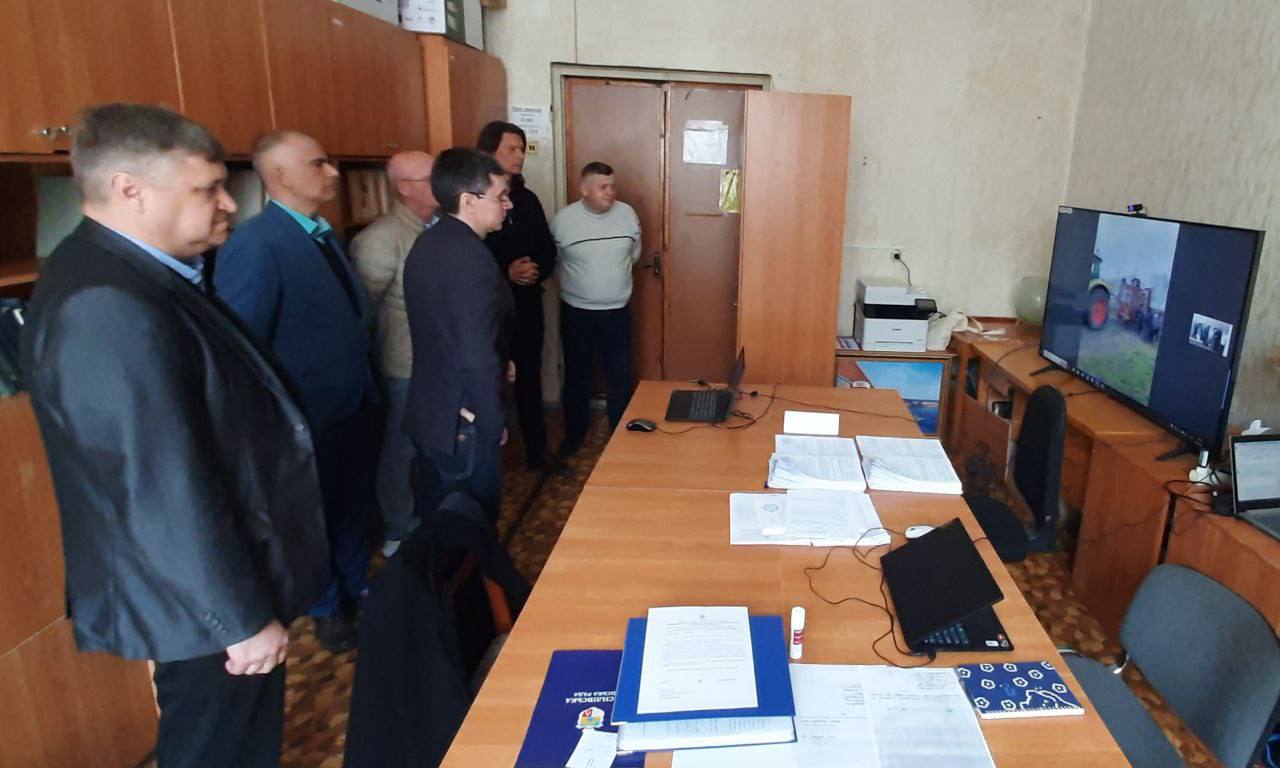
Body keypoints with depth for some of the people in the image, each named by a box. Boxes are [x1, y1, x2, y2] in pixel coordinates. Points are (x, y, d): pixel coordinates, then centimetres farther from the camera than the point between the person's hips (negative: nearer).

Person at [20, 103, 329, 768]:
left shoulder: (119, 273, 5)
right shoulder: (107, 309, -28)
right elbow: (165, 494, -29)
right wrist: (245, 619, -19)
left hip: (212, 583, 9)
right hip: (203, 598, -9)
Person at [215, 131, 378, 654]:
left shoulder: (322, 234, 6)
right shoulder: (254, 247, -22)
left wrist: (365, 384, 10)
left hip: (354, 404, 7)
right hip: (310, 416, -7)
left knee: (353, 506, 23)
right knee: (315, 518, 14)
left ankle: (356, 586, 45)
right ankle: (327, 609, 37)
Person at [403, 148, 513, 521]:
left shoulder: (427, 244, 5)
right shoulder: (471, 257, -24)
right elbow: (477, 356, -26)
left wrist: (500, 360, 12)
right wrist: (494, 423, -13)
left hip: (428, 413, 9)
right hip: (463, 422, -9)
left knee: (435, 519, 22)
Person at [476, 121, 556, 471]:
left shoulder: (527, 199, 9)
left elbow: (548, 252, 11)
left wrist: (537, 271, -10)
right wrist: (505, 273, -21)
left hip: (527, 308, 5)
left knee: (530, 381, 14)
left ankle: (537, 453, 28)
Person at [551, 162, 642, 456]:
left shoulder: (627, 214, -5)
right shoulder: (563, 218, -11)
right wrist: (572, 285, 10)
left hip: (617, 311, 2)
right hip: (576, 312, -1)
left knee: (620, 376, 10)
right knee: (577, 376, 11)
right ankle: (575, 433, 29)